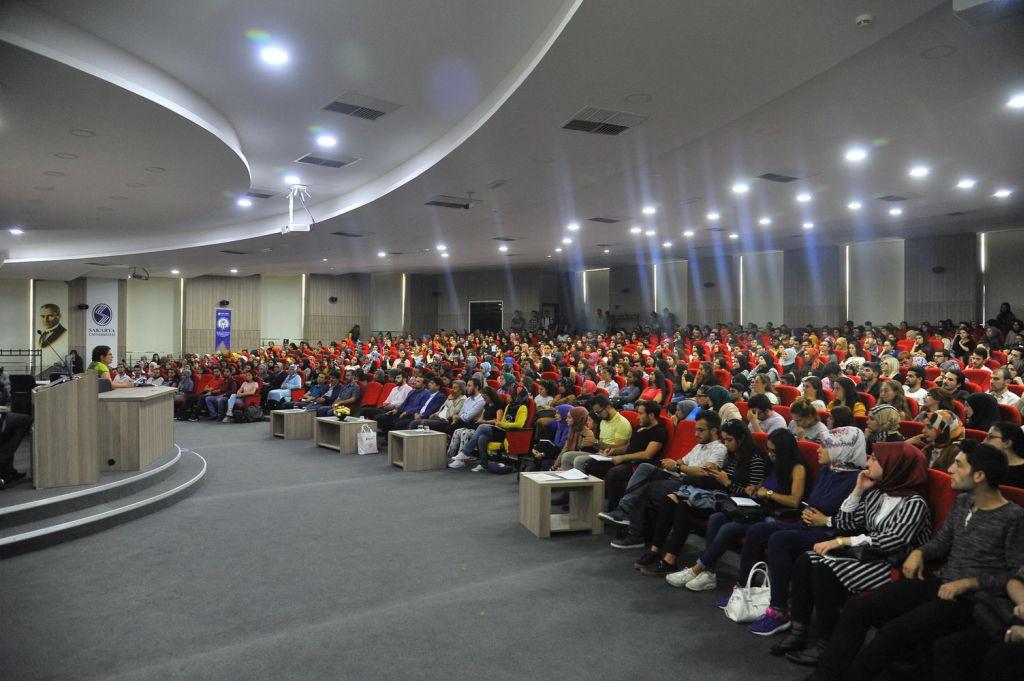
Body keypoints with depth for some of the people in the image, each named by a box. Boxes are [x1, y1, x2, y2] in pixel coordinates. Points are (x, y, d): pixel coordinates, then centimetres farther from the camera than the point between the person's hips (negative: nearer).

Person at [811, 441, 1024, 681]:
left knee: (894, 632, -29)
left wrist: (970, 583, -19)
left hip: (970, 598, -7)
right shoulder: (961, 502, 10)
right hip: (937, 581, 7)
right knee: (857, 607, -13)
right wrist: (919, 552, -1)